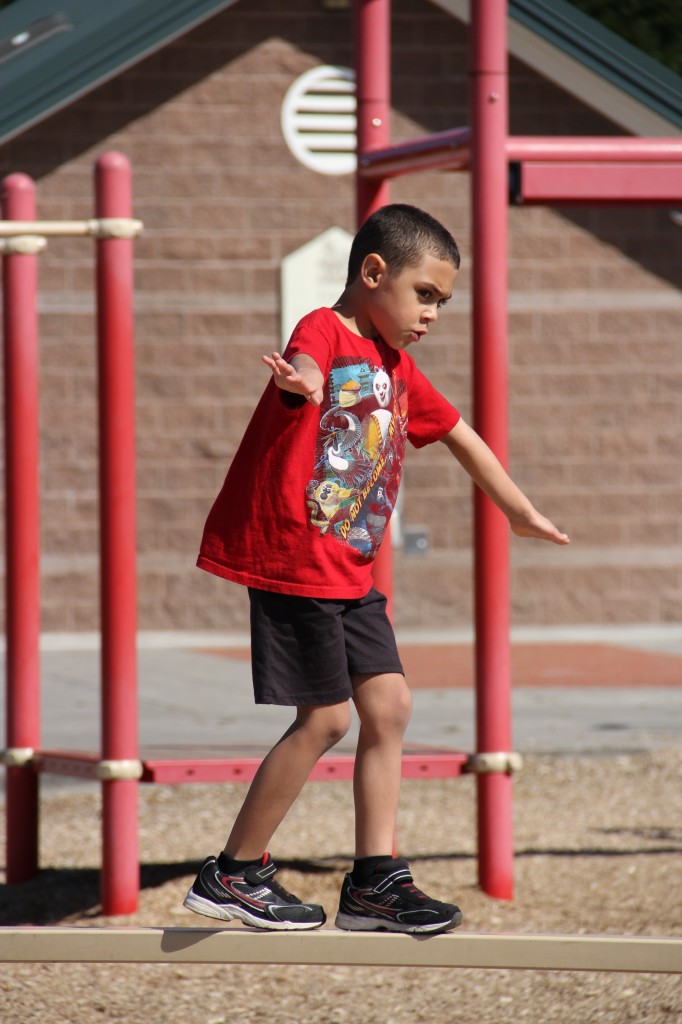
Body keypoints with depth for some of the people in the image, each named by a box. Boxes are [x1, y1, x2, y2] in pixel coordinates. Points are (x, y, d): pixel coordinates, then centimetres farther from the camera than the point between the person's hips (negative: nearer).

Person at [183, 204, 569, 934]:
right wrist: (302, 382, -62)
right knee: (326, 716, -7)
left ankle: (374, 881, 11)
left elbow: (458, 435, 30)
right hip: (291, 560, -9)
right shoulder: (325, 331, -12)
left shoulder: (396, 365, 16)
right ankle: (232, 876, 3)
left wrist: (520, 512, 39)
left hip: (350, 572, 9)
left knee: (388, 705, 5)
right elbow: (306, 365, -37)